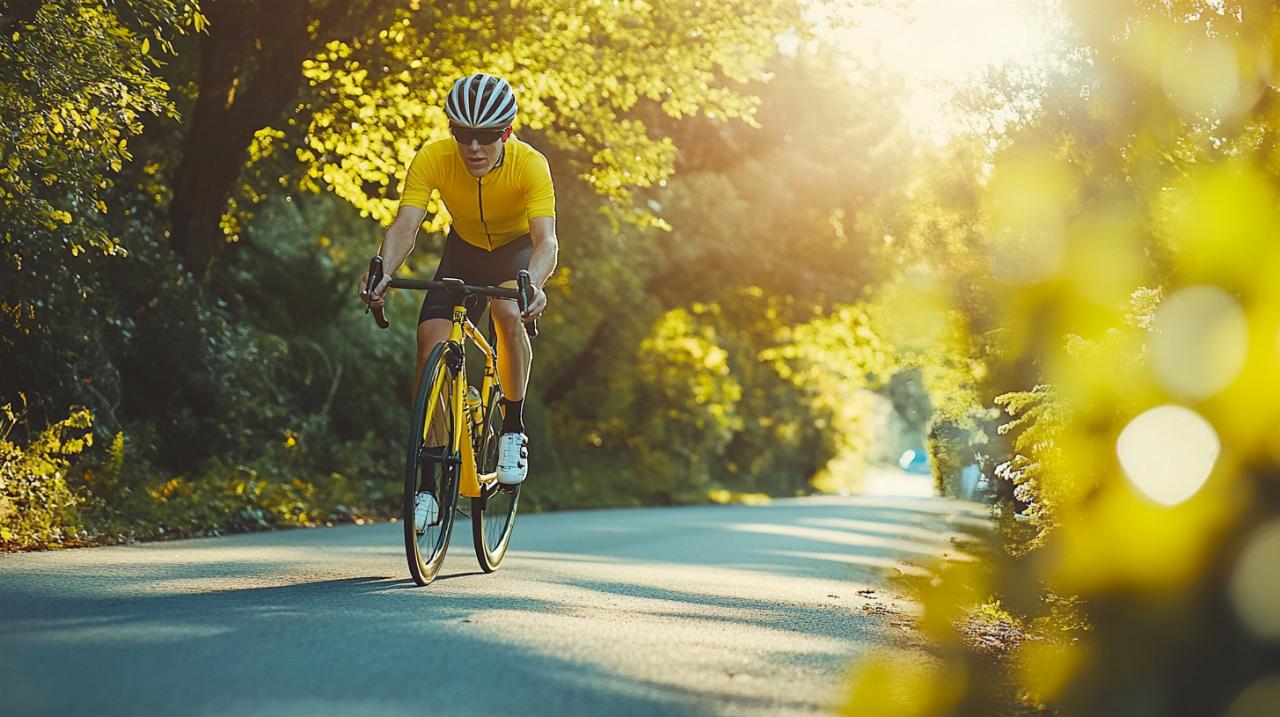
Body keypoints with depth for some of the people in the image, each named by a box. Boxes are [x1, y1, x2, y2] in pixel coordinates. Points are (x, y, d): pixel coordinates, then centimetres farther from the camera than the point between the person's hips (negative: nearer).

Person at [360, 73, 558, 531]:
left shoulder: (530, 165, -32)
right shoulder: (433, 159, -27)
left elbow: (546, 240, -41)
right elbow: (405, 225, -36)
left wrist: (534, 285, -62)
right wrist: (383, 273, -56)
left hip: (517, 250, -2)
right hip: (464, 250, 2)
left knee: (508, 312, -35)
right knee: (432, 341, -17)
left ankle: (513, 426, -11)